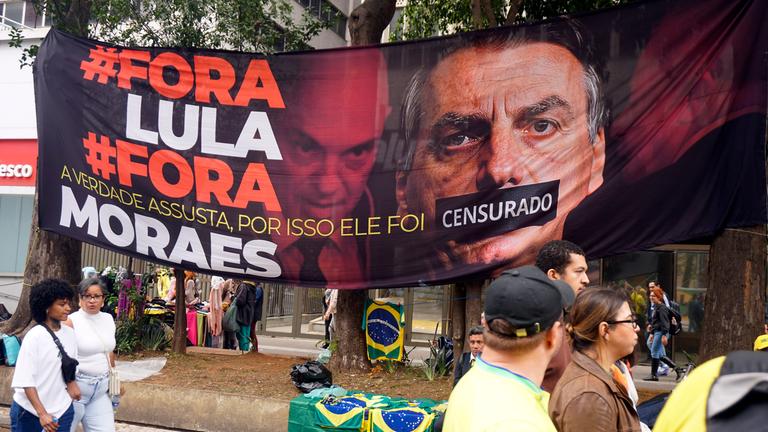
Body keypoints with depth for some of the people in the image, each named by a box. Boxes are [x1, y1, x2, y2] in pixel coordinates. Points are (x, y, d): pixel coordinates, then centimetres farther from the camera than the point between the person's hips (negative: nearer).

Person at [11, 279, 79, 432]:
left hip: (62, 409, 4)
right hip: (29, 411, -4)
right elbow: (26, 380, -16)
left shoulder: (70, 333, 1)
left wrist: (71, 383, -2)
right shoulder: (34, 336, -14)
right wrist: (42, 413, -21)